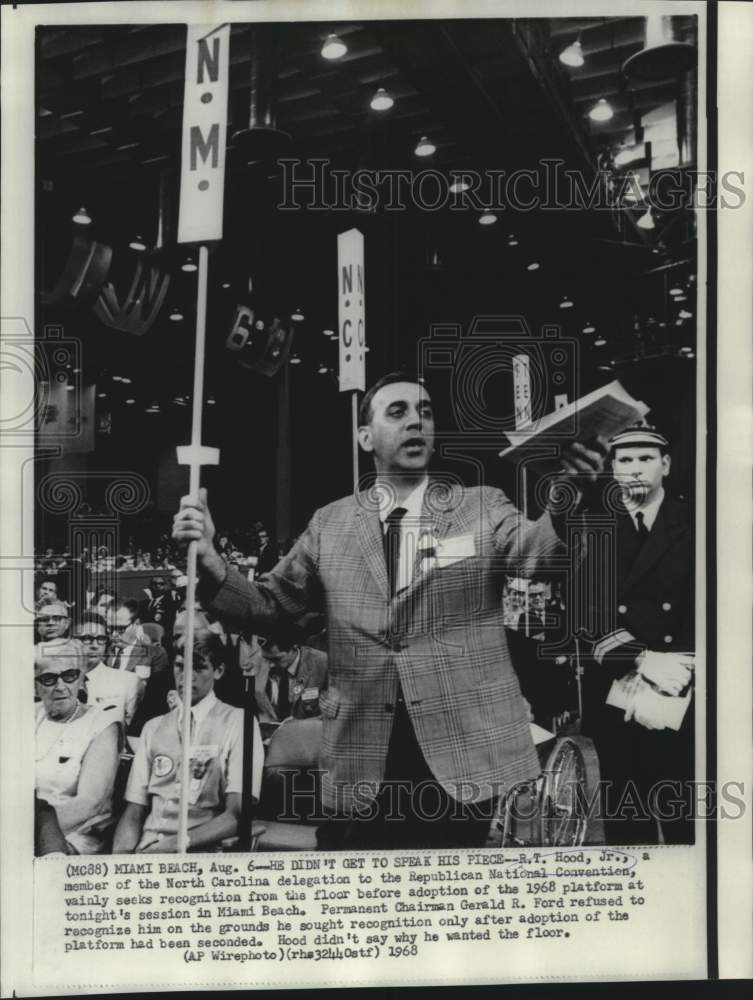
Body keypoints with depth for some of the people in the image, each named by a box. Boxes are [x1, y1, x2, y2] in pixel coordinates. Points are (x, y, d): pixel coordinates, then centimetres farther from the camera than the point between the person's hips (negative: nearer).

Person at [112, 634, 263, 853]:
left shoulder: (238, 723, 0)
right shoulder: (153, 728, 14)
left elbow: (237, 815, -8)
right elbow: (134, 812, 7)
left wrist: (173, 844, -19)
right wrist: (121, 854, -13)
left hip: (201, 852, -3)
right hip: (146, 847, 3)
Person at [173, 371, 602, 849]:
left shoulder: (481, 507, 3)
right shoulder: (330, 524, 7)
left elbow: (533, 547, -16)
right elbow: (268, 607, 8)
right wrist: (210, 561, -10)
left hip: (461, 753, 0)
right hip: (361, 761, 1)